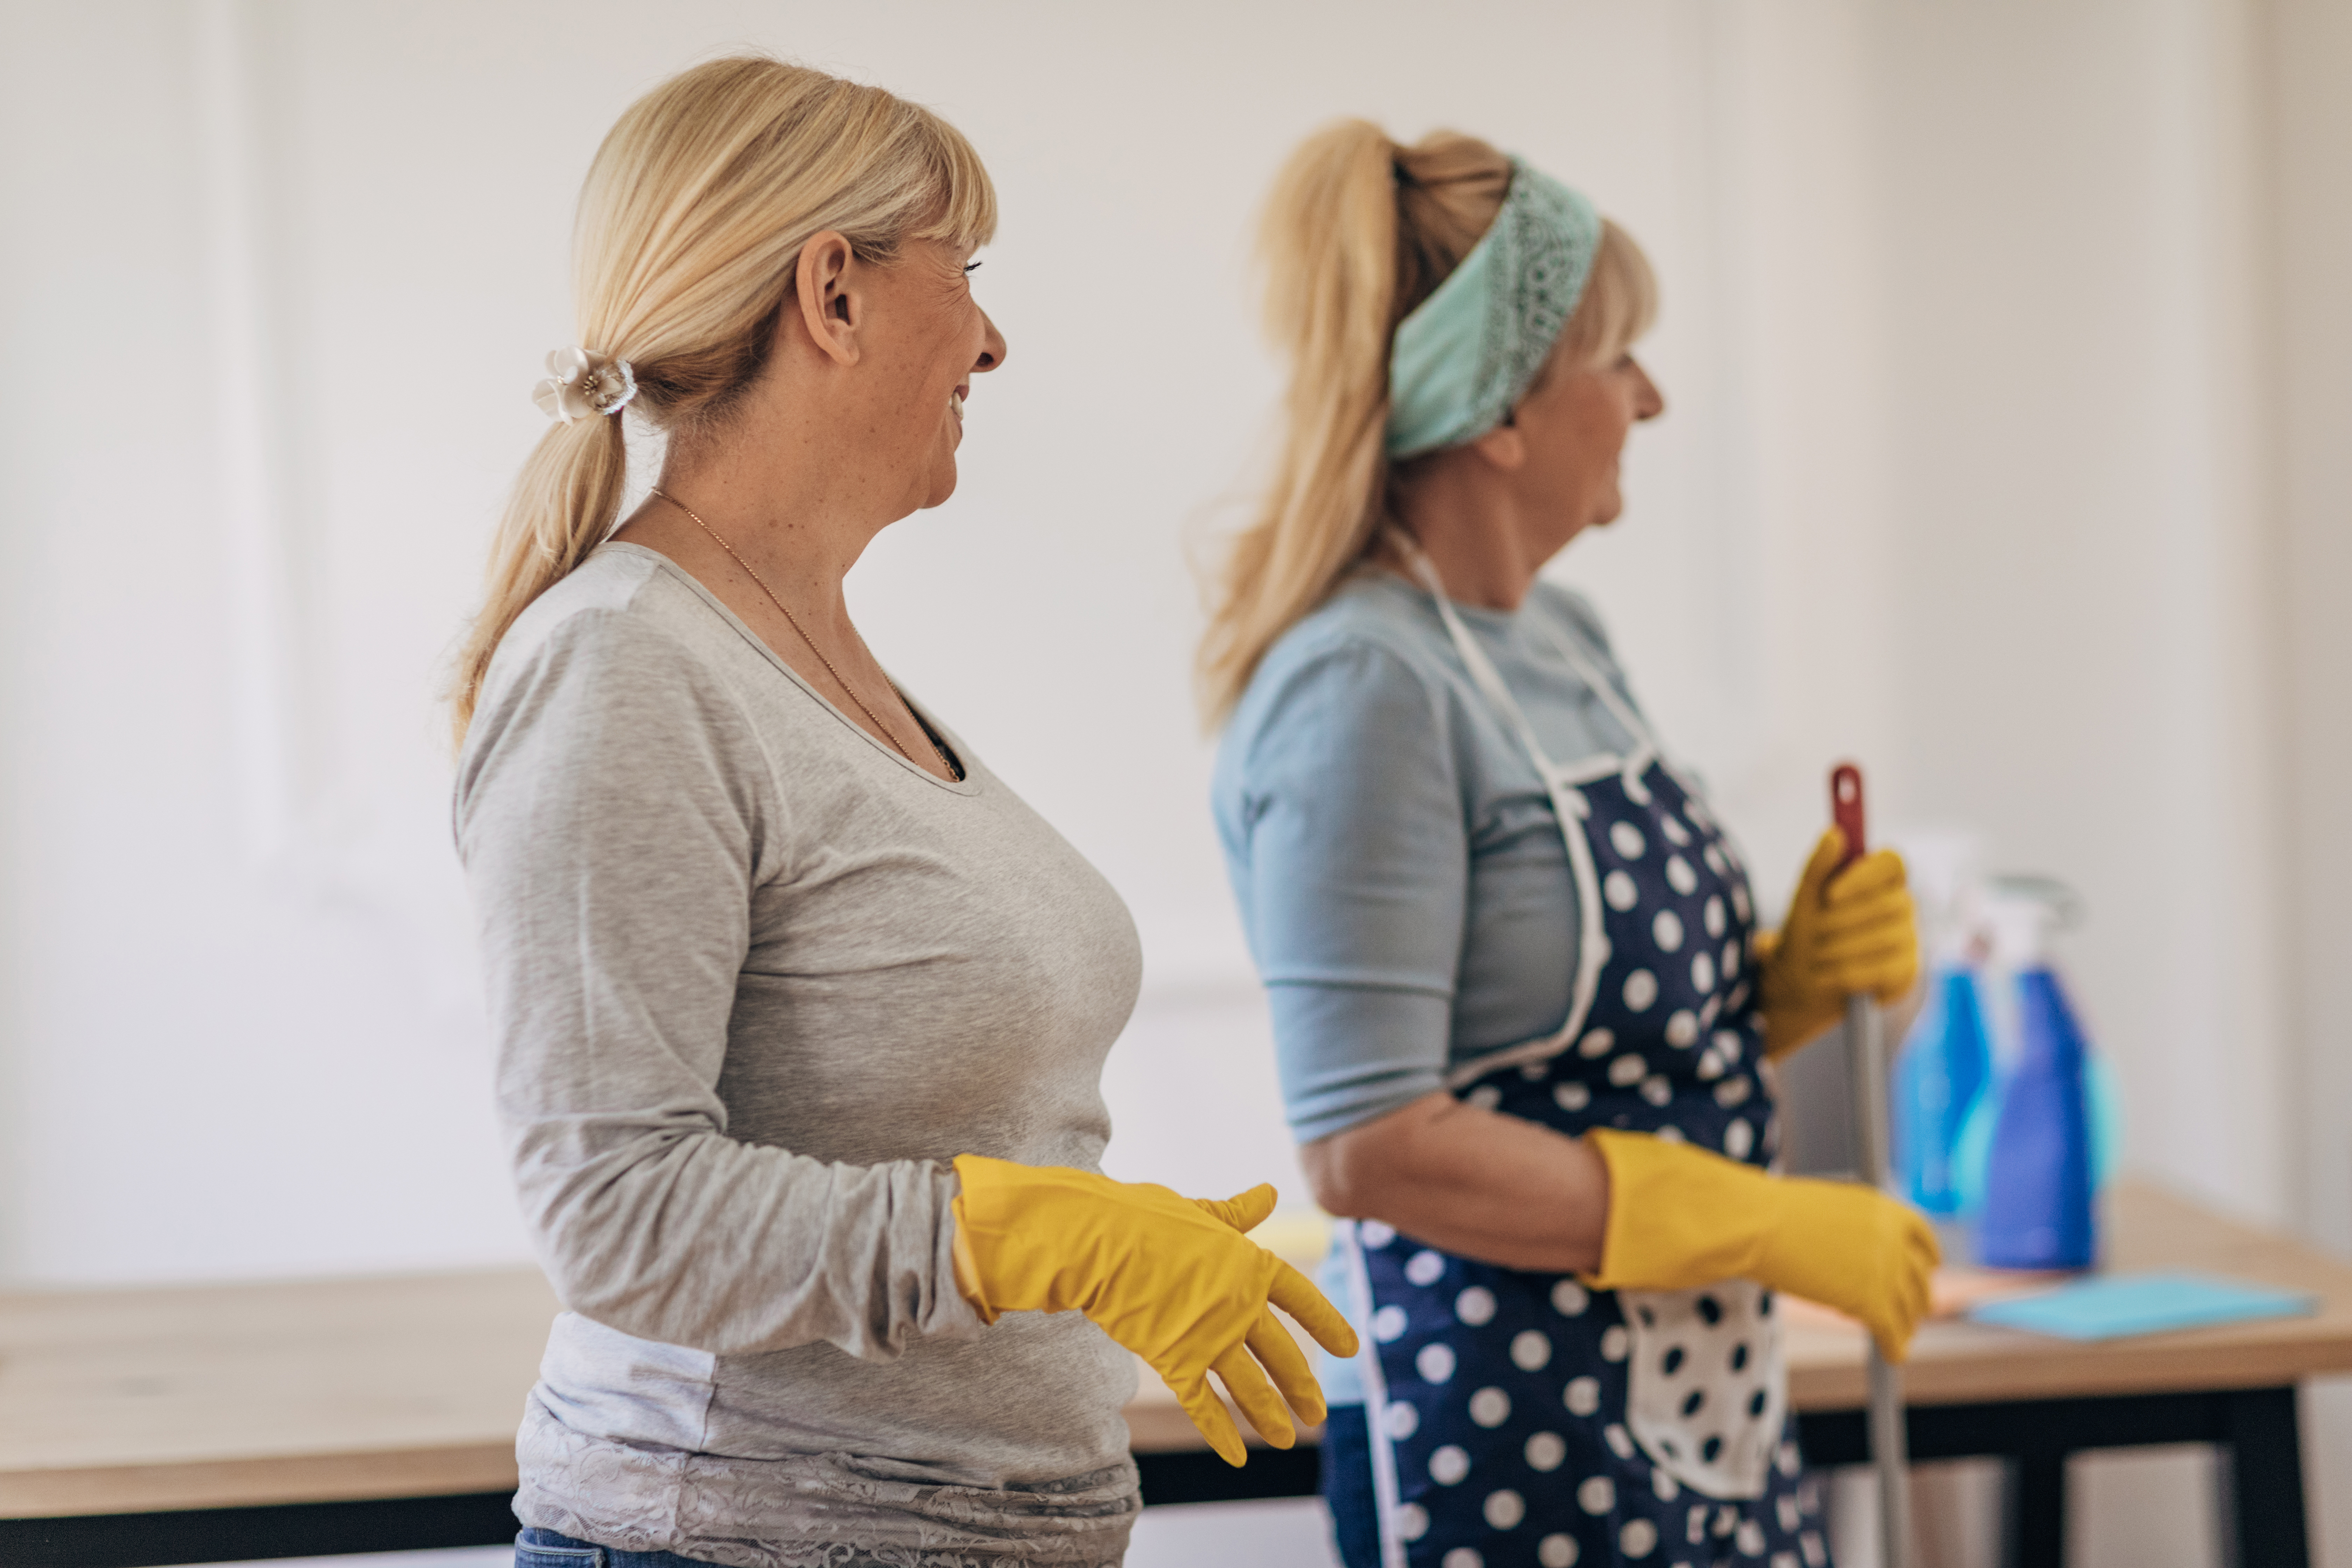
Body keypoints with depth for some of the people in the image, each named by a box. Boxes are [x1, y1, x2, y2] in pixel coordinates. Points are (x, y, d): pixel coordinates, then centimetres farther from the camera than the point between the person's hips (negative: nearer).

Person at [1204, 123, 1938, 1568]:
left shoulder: (1563, 637, 10)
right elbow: (1370, 1146, -23)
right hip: (1510, 1448, -8)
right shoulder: (1364, 688, -17)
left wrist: (1801, 976, 0)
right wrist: (1771, 1227, -18)